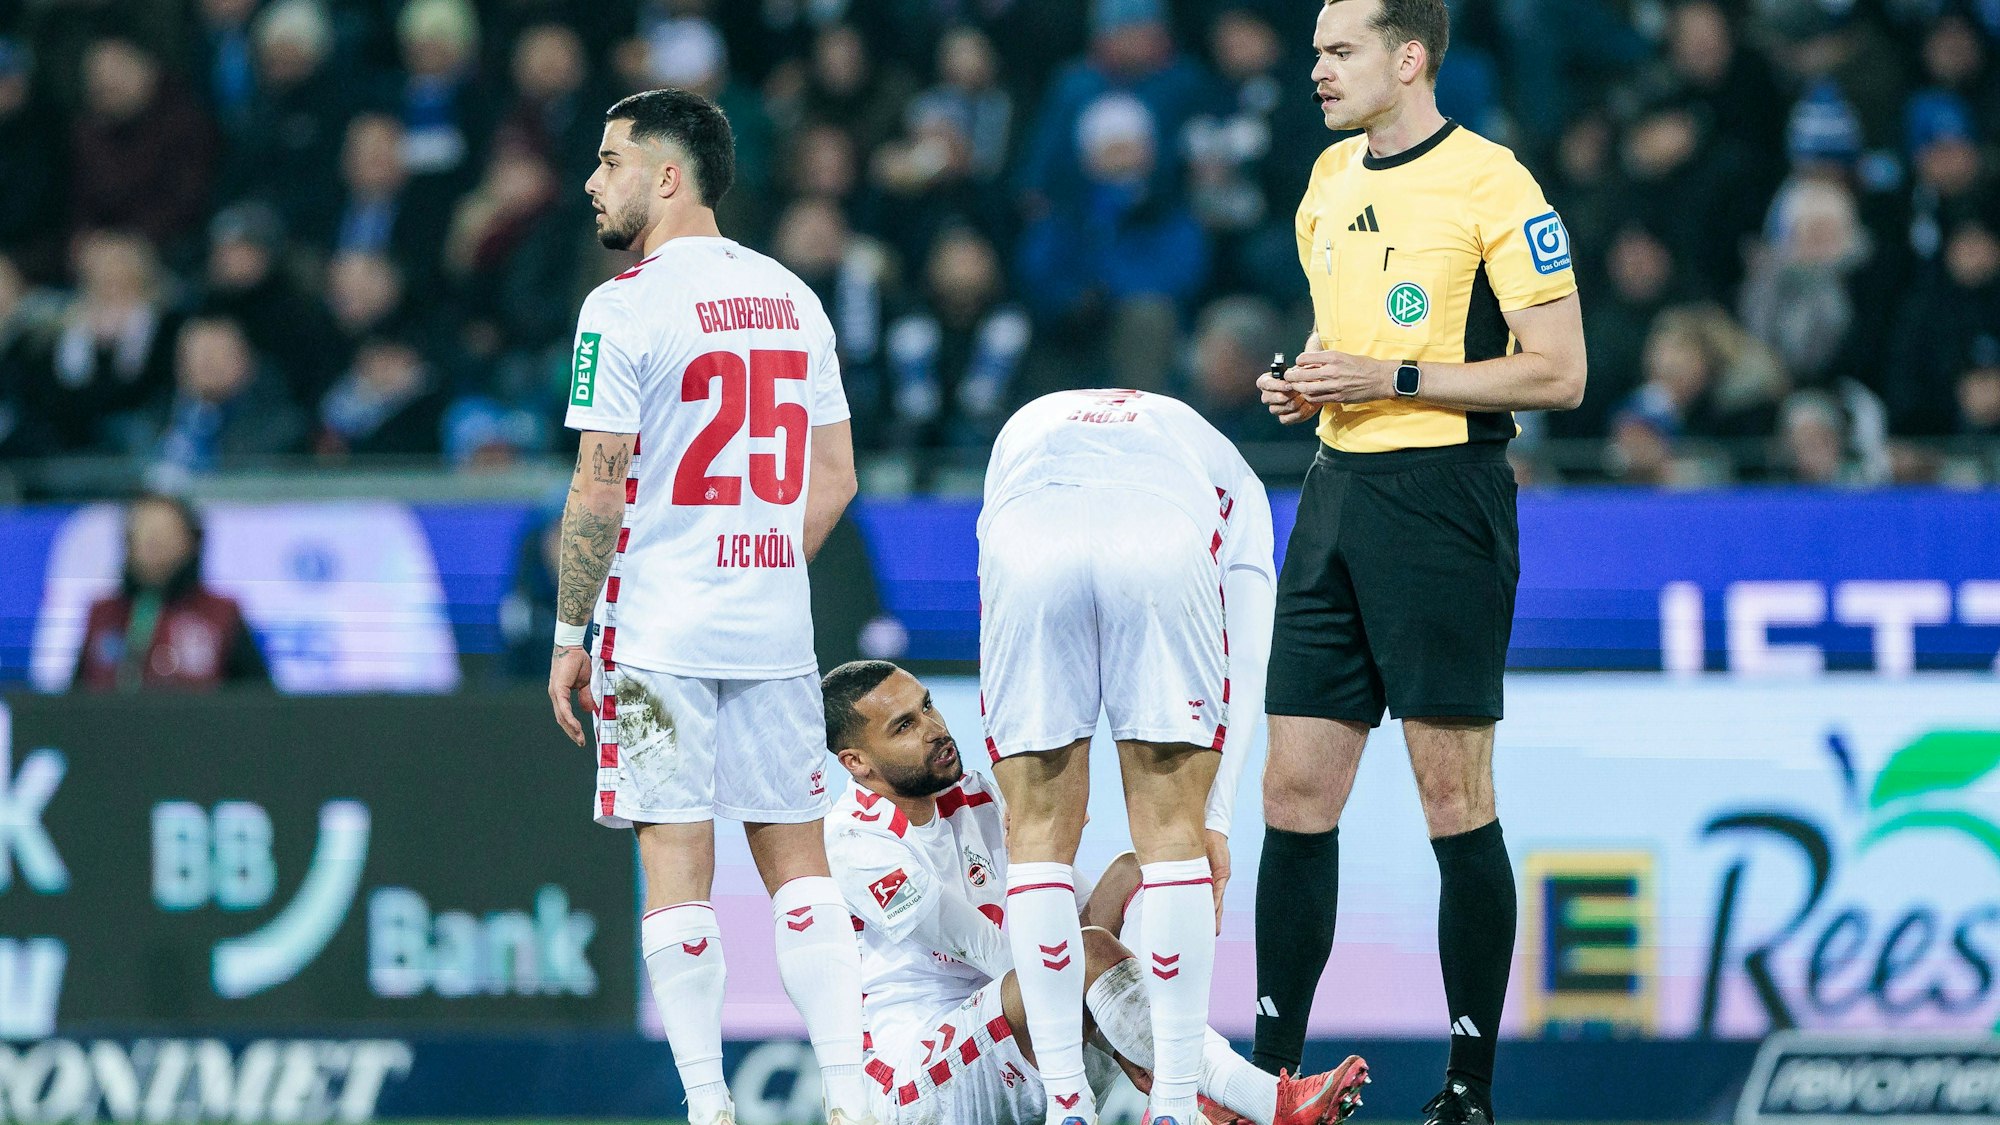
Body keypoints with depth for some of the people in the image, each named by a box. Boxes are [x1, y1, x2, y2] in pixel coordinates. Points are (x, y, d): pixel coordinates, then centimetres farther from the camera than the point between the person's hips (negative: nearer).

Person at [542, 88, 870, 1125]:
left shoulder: (625, 309, -10)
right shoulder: (793, 301, 11)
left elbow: (597, 495, -11)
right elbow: (835, 480, 14)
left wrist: (569, 638, -4)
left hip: (660, 634, -6)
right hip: (776, 631, 6)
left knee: (676, 864, -1)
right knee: (796, 857, 8)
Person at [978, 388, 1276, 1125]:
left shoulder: (1026, 429, 47)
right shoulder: (1227, 475, 42)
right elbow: (1246, 658, 31)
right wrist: (1212, 813, 30)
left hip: (1024, 541, 1)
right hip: (1165, 543, -1)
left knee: (1040, 833, 12)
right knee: (1171, 832, 10)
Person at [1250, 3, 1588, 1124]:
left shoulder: (1493, 187, -10)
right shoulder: (1332, 179, 14)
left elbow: (1559, 373, -11)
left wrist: (1393, 379, -16)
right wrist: (1305, 384, 6)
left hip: (1446, 495, -7)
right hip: (1339, 489, 7)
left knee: (1454, 798, -4)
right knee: (1297, 791, 3)